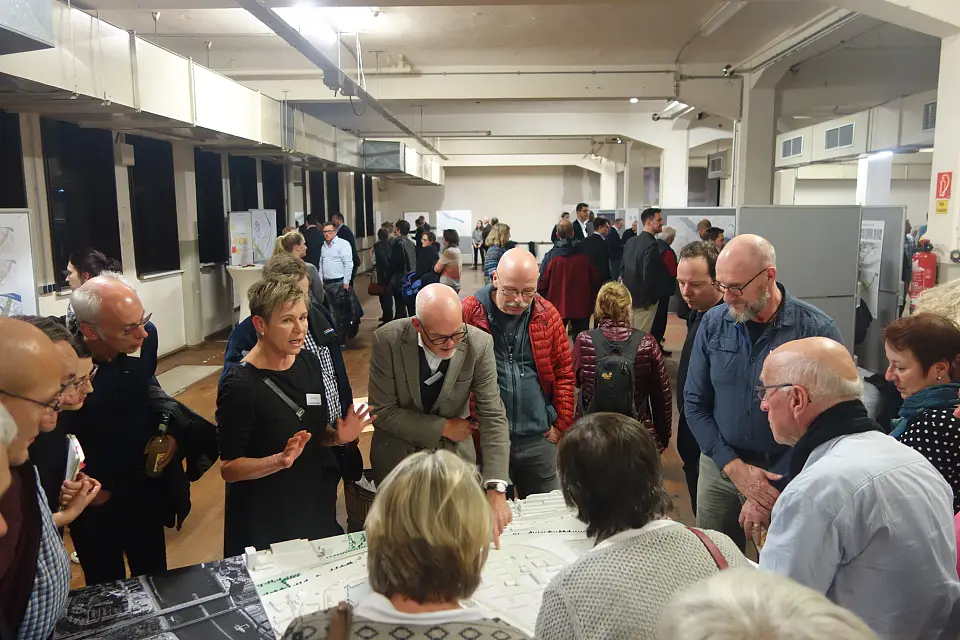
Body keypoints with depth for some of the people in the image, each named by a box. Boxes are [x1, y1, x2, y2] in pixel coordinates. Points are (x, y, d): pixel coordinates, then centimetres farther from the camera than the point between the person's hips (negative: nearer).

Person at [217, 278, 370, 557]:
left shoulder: (309, 363, -3)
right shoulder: (240, 386, -22)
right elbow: (229, 468, -16)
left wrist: (339, 437, -9)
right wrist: (281, 460, -30)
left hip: (316, 507, 6)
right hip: (264, 523, -6)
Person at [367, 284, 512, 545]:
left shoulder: (479, 344, -19)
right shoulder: (387, 340, -21)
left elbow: (493, 417, -21)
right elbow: (382, 411, -16)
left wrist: (496, 489, -29)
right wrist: (443, 427, -18)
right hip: (397, 458, 0)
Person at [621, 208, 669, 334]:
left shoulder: (630, 241, 6)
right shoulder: (651, 245, -20)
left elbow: (623, 268, 10)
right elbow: (649, 276, -24)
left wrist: (628, 286, 16)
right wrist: (651, 298, -9)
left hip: (629, 296, 8)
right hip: (644, 299, -8)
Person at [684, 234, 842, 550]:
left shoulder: (817, 330, -13)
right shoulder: (713, 323, -4)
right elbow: (694, 404, 0)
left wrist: (777, 486, -15)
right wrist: (735, 467, -11)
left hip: (786, 476, -2)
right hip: (720, 468, 3)